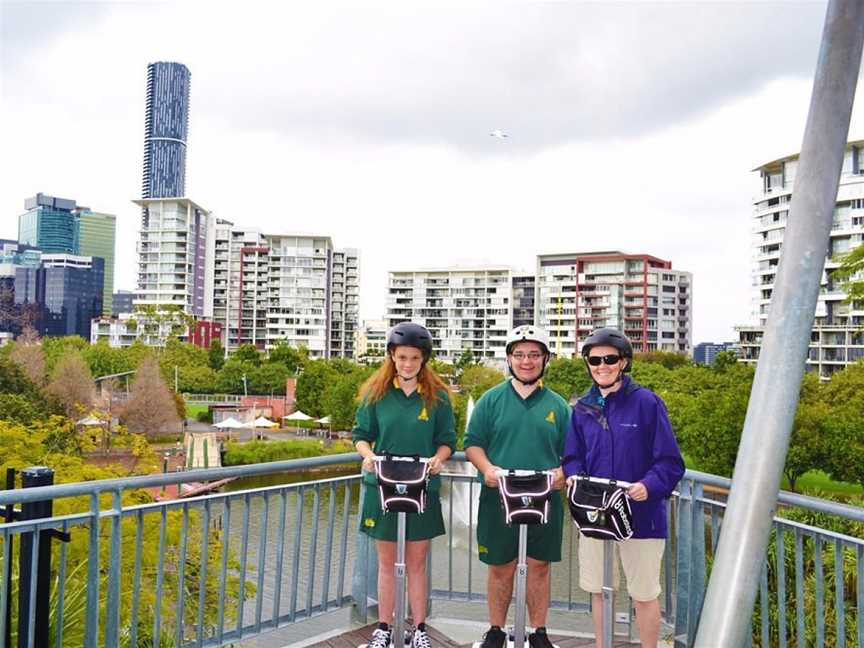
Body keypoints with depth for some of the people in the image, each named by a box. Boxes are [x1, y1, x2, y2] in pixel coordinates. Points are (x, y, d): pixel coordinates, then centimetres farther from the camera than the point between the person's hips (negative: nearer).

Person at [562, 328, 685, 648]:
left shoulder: (647, 402, -10)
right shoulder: (583, 408, 5)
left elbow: (670, 462, -11)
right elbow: (572, 459, 10)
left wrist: (649, 486, -28)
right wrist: (575, 478, -11)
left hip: (641, 516, -4)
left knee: (644, 593, 12)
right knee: (598, 590, 16)